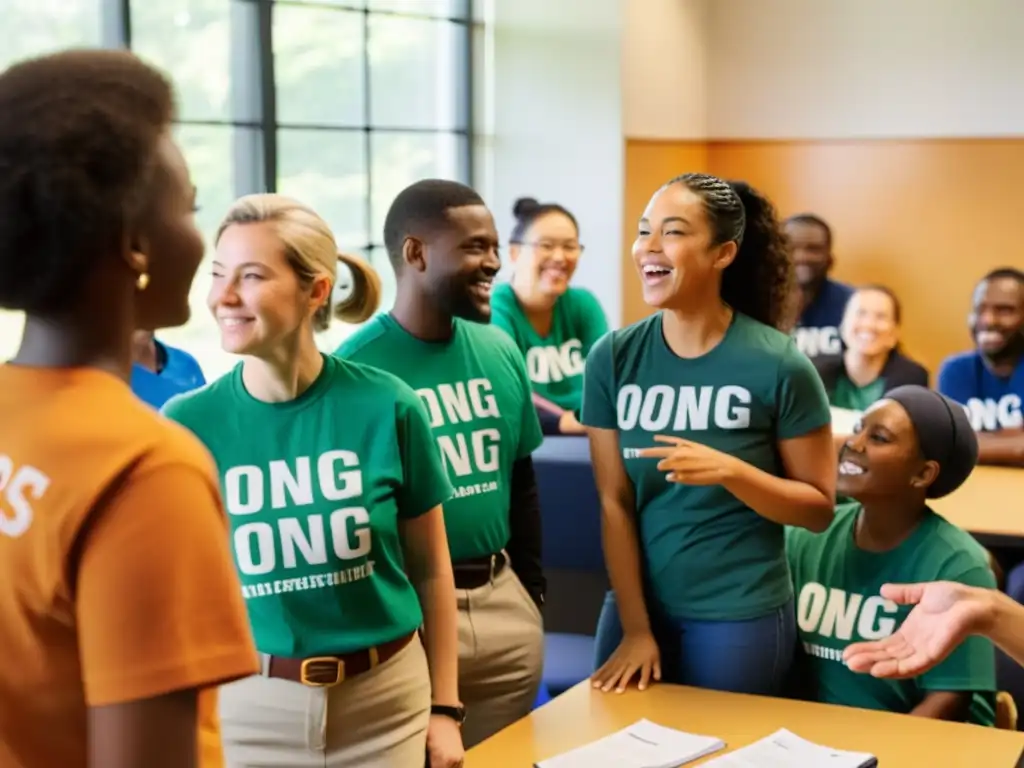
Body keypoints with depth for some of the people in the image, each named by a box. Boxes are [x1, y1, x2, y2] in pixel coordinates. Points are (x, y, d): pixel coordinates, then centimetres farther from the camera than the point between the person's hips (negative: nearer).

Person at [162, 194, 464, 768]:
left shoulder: (388, 406, -10)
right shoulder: (186, 424, -9)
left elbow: (430, 567, 2)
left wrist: (445, 707, 4)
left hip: (384, 700, 0)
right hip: (245, 704, 0)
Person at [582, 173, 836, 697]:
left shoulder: (777, 364, -12)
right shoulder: (612, 358, -4)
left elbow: (819, 507, -7)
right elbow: (614, 502, -4)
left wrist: (729, 470, -23)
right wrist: (635, 628, -7)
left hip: (740, 617, -3)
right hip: (637, 605, 3)